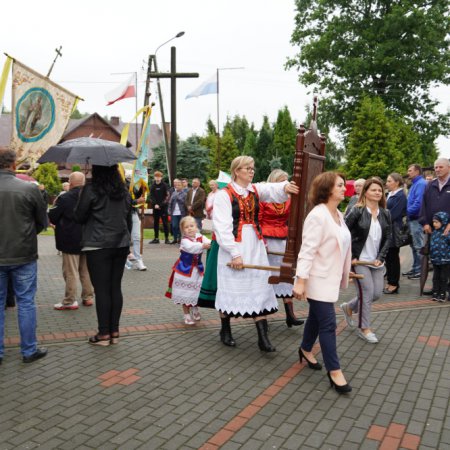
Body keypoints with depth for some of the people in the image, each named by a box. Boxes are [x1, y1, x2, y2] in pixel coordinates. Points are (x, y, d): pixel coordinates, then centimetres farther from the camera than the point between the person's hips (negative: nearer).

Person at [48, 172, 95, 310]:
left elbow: (52, 217, -9)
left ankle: (69, 301, 5)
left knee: (71, 272, 0)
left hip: (71, 240, -5)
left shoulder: (65, 198, -14)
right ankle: (88, 297, 20)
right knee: (86, 270, 14)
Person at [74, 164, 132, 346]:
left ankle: (104, 334, 7)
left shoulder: (91, 190, -9)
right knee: (116, 287, 9)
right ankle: (114, 332, 16)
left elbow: (79, 216, -2)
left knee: (101, 290, 1)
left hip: (98, 246, -5)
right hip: (121, 245, 5)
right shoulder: (124, 191, 9)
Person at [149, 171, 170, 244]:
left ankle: (167, 238, 2)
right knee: (155, 223, 7)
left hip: (163, 207, -3)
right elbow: (151, 196, 6)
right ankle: (156, 238, 14)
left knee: (165, 223, -3)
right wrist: (155, 204, -8)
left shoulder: (164, 185, -2)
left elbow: (167, 196, -7)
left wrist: (160, 205, -13)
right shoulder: (153, 186, 7)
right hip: (155, 207, 4)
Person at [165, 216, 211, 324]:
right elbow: (191, 247, -38)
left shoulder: (200, 237, -4)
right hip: (185, 270, -4)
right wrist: (202, 246, -53)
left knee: (196, 291, 14)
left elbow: (208, 242, -22)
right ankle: (187, 315, 21)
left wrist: (211, 244, -46)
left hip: (197, 270, 4)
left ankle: (194, 309, 41)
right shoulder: (184, 240, -17)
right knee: (185, 293, 5)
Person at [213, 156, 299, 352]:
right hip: (233, 248, -5)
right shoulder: (224, 194, -6)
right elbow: (222, 227, -13)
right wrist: (234, 253, -18)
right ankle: (225, 331, 25)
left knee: (259, 288, 2)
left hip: (255, 247, 5)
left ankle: (263, 337, 6)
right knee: (230, 288, 5)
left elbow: (273, 189, -13)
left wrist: (285, 187, -36)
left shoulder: (256, 190, 9)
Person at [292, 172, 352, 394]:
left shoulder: (338, 215, 8)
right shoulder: (318, 215, -20)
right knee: (328, 323, -5)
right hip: (318, 279, -9)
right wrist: (300, 281, -26)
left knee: (317, 317, 21)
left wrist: (344, 272, 19)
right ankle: (334, 371, 5)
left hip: (331, 277, 9)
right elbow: (307, 250, -24)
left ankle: (306, 350, 41)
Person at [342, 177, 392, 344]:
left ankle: (349, 307, 32)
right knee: (367, 293, -4)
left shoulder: (385, 214, 6)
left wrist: (380, 258, -4)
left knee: (377, 293, 7)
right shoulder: (357, 211, -10)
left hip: (376, 261, 6)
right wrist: (350, 256, -14)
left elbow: (388, 237, 7)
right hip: (359, 260, -6)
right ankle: (364, 328, 14)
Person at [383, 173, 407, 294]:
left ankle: (394, 284, 9)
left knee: (393, 257, 0)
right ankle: (390, 282, 19)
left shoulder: (400, 196, -12)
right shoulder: (390, 194, 13)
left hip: (394, 230, -8)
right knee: (388, 257, 11)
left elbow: (393, 214, -18)